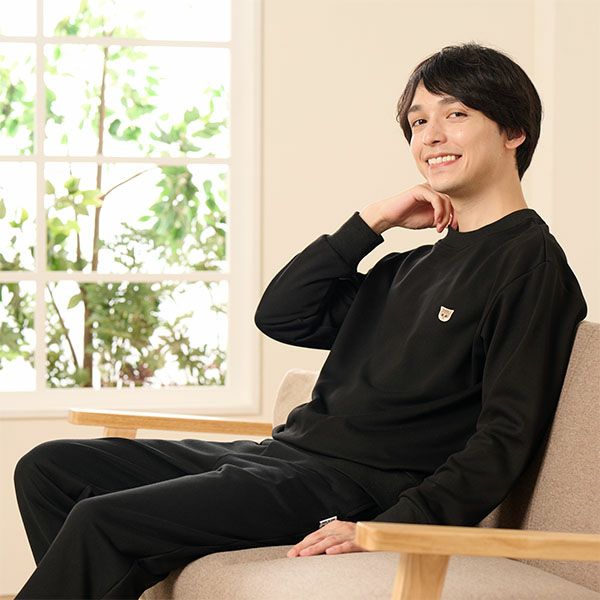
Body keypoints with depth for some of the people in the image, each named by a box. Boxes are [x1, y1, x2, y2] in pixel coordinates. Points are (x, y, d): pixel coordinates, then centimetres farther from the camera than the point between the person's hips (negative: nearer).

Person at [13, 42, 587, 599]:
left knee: (101, 522, -22)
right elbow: (280, 315, 15)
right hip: (287, 452, 9)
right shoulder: (418, 263, 20)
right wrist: (372, 221, 6)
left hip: (355, 485, -9)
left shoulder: (529, 263, -6)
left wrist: (389, 527, -25)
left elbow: (506, 437, -14)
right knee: (50, 468, 4)